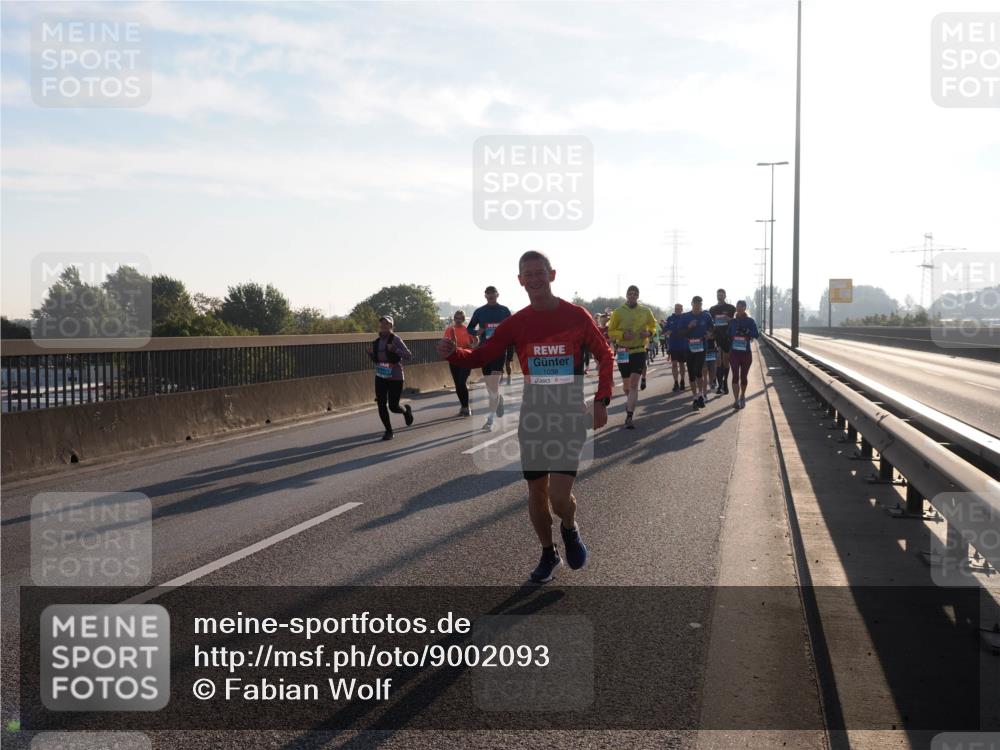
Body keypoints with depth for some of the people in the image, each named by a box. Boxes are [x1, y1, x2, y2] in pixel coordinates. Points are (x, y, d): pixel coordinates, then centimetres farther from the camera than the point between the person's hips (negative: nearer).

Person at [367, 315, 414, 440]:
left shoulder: (395, 339, -11)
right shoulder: (377, 341, 7)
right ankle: (388, 430, 16)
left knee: (393, 406, -3)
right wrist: (370, 353, -1)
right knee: (381, 406, 0)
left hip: (395, 378, -5)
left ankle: (406, 411, 32)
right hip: (380, 378, 5)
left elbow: (409, 356, -16)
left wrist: (395, 349, -29)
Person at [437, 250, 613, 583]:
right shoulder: (516, 323, 1)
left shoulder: (576, 316, -4)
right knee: (536, 492, 9)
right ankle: (548, 554, 32)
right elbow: (480, 357, -1)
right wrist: (453, 353, -22)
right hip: (533, 417, 3)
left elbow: (605, 355, 6)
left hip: (570, 417, -3)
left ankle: (570, 530, 22)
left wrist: (601, 401, -4)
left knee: (559, 496, -13)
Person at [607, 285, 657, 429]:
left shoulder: (645, 311, 2)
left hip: (639, 351, 0)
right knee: (626, 384, 13)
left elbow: (652, 324, 17)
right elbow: (611, 332, -1)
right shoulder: (618, 312, -4)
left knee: (634, 384, -12)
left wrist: (649, 332, -5)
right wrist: (622, 334, -19)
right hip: (623, 352, 1)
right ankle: (630, 402, 46)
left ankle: (629, 417, -12)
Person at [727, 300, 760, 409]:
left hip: (746, 352, -1)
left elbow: (756, 335, -11)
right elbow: (729, 335, 14)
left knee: (743, 376, 9)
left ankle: (742, 396, 32)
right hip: (734, 352, 1)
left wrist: (747, 332, -27)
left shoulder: (750, 321, 0)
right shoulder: (732, 321, 7)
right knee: (735, 376, -9)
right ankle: (736, 400, -12)